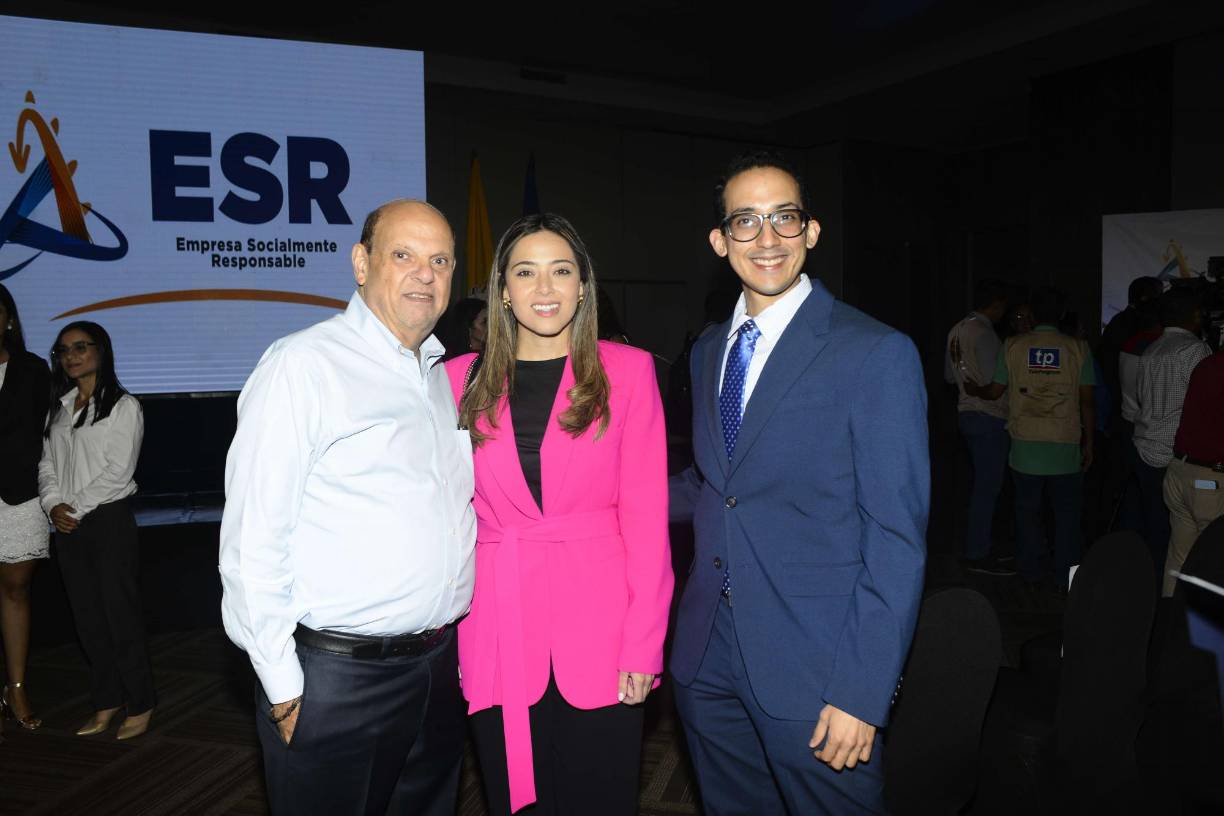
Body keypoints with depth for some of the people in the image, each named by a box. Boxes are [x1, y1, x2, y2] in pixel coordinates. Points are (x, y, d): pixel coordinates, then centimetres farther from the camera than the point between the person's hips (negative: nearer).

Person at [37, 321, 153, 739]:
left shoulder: (123, 406, -5)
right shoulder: (58, 408, 14)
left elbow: (117, 472, -11)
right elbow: (47, 463, 10)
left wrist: (76, 506, -12)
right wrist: (53, 504, -6)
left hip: (108, 520, -6)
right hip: (67, 527, 6)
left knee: (121, 615, -1)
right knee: (88, 618, 11)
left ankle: (140, 705, 10)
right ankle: (107, 702, 23)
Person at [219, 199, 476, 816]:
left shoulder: (441, 376, 10)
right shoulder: (302, 365, -12)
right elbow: (253, 540, -15)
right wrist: (282, 684, -13)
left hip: (438, 665, 7)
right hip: (337, 677, -6)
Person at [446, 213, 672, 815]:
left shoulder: (626, 370, 0)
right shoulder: (463, 379, 5)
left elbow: (645, 511, -3)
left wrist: (643, 642, -7)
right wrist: (448, 628, -1)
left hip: (599, 632, -1)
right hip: (498, 634, 2)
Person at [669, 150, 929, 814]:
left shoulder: (878, 354, -12)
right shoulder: (709, 352, 8)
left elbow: (896, 540, -14)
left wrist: (862, 692, -16)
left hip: (814, 666, -5)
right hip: (707, 659, 6)